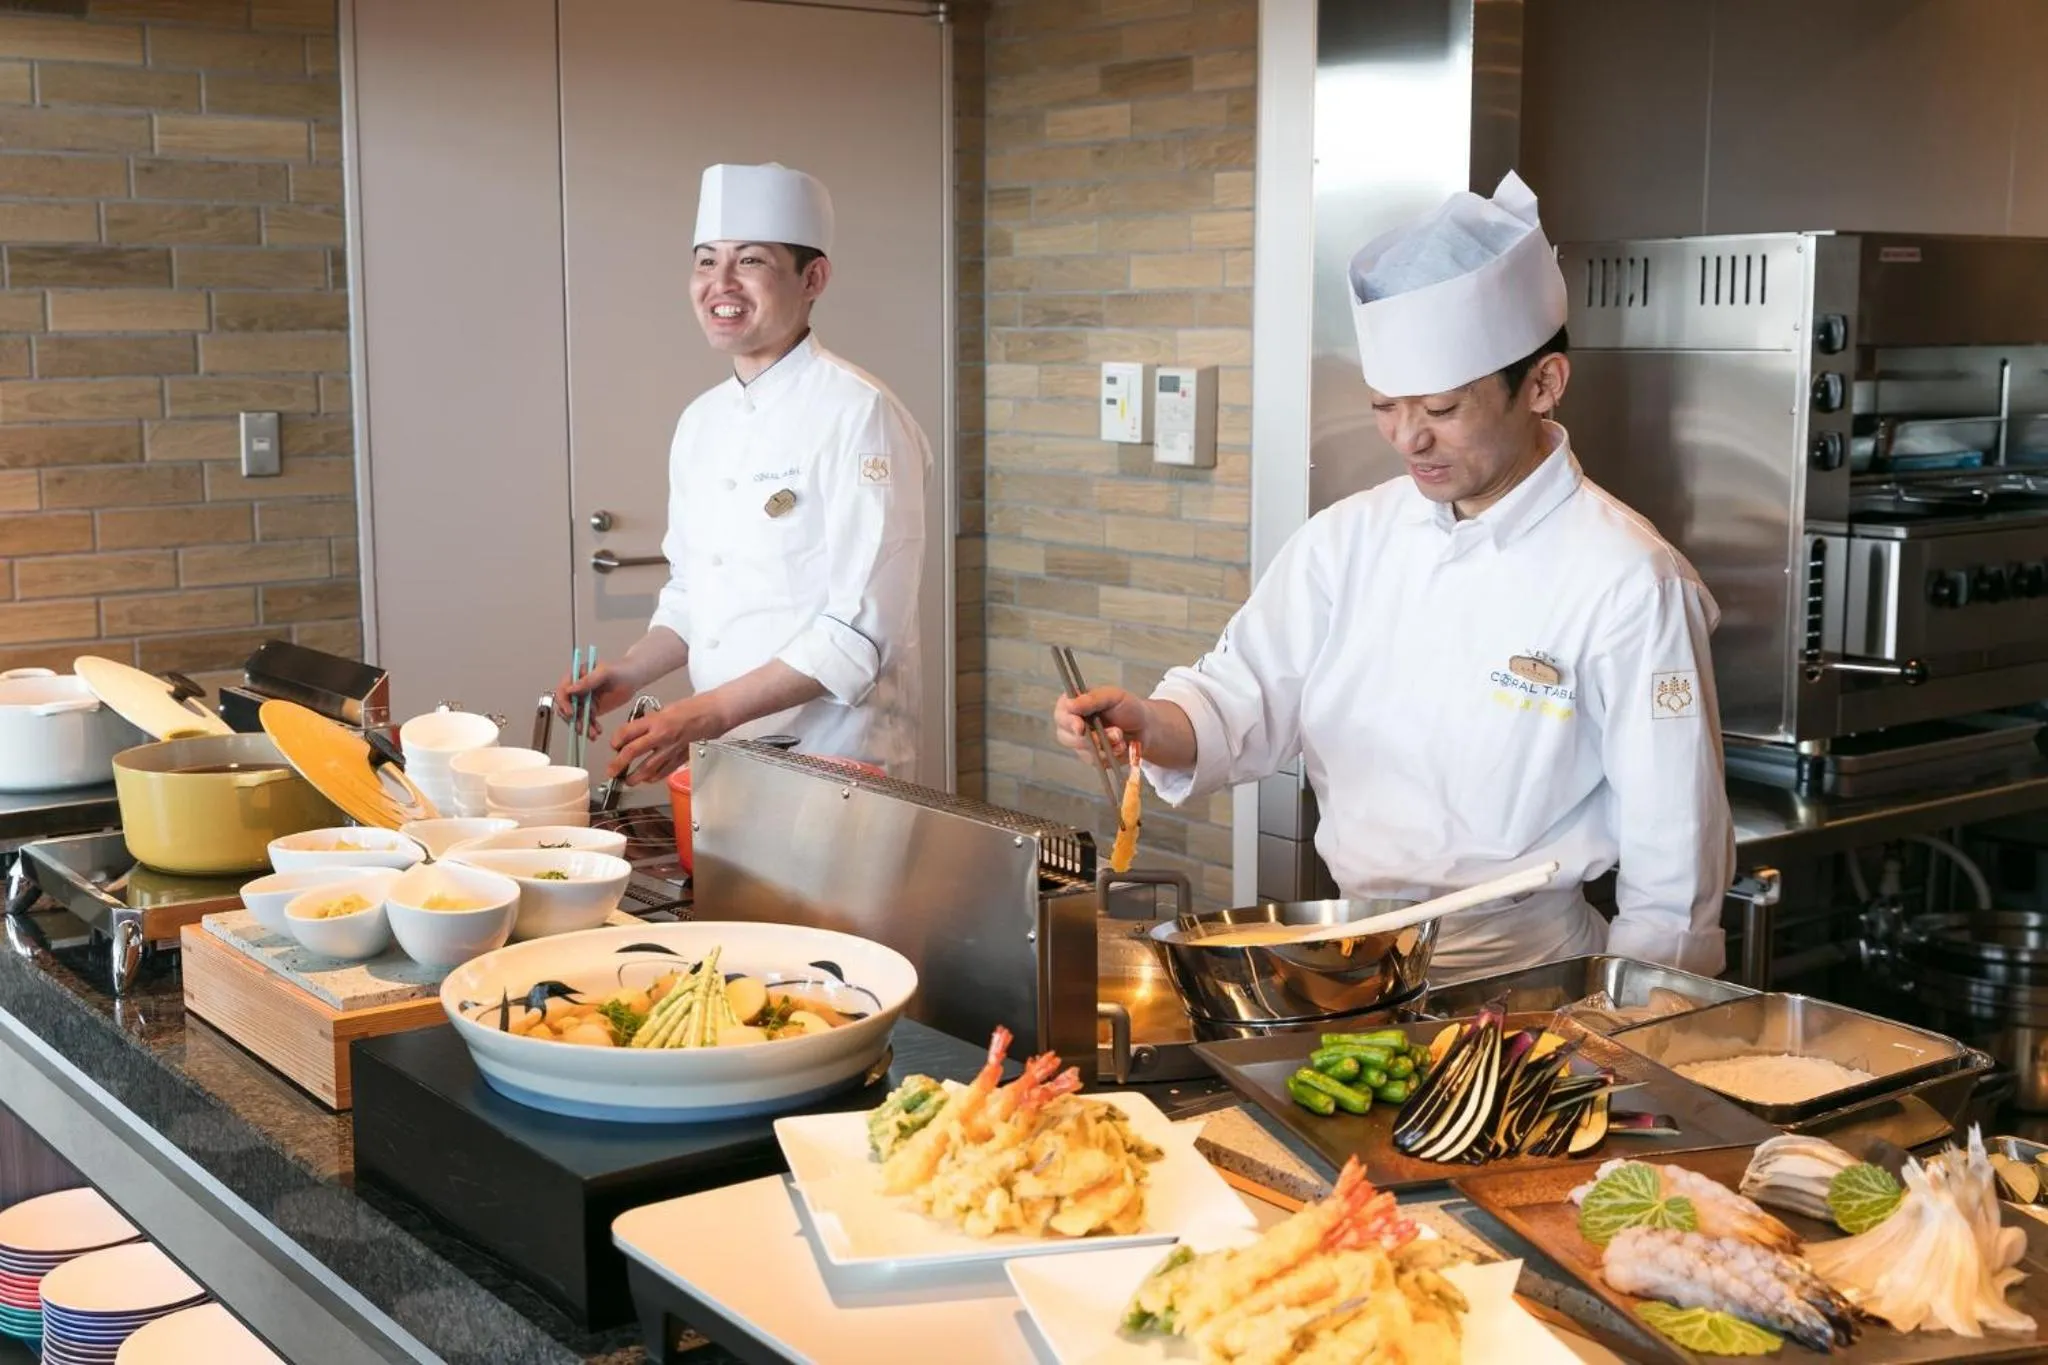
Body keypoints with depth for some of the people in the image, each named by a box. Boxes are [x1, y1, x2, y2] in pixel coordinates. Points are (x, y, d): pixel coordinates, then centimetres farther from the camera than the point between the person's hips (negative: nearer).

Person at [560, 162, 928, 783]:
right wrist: (629, 674, 2)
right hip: (721, 767, 7)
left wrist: (711, 712, -24)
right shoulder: (700, 422, 10)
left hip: (835, 764, -7)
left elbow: (862, 633, -20)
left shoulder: (860, 416, -15)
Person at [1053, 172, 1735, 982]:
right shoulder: (1348, 539, 6)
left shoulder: (1626, 580, -12)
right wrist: (1147, 726, -13)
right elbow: (1244, 702, 7)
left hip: (1525, 975, -4)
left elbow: (1673, 857, -8)